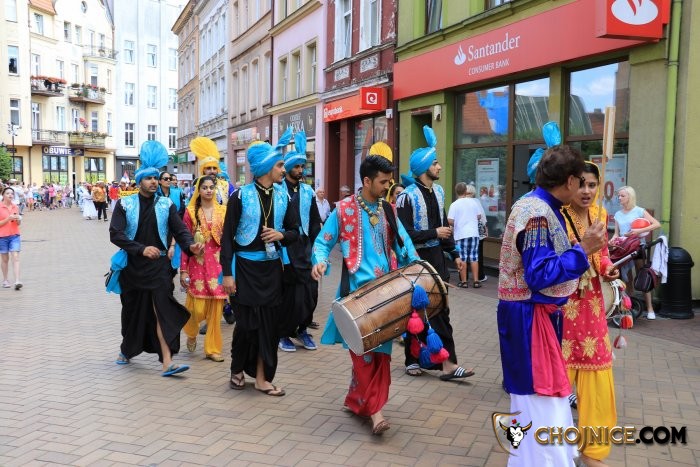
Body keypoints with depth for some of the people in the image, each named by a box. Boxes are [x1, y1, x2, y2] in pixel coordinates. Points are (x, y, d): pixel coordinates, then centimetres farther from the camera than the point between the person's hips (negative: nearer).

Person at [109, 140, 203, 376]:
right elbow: (115, 234, -10)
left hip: (158, 265, -1)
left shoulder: (166, 204, 2)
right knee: (132, 309, 14)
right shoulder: (125, 204, -1)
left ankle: (167, 362, -13)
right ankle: (127, 350, 39)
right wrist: (142, 249, -22)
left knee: (162, 308, -11)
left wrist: (190, 245, -25)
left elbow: (180, 229, -4)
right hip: (133, 266, 1)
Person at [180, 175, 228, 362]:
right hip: (198, 263, -2)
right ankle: (191, 333, 29)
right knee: (198, 308, -5)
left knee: (216, 308, 3)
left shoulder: (222, 211, 6)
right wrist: (184, 270, -6)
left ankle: (212, 348, 16)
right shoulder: (191, 212, -1)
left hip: (218, 263, 2)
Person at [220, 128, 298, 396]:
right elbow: (227, 236, -7)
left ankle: (261, 377, 17)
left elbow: (295, 231, 11)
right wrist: (227, 273, -12)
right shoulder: (241, 196, -8)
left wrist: (281, 235, -12)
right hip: (245, 266, -4)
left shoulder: (282, 196, 4)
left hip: (271, 267, 4)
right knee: (247, 322, 1)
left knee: (269, 322, 5)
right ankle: (237, 369, 26)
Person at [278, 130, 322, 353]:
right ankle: (284, 334, 17)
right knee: (288, 293, 1)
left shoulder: (307, 191, 11)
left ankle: (301, 330, 21)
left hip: (304, 249, 4)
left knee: (310, 291, 2)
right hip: (284, 249, -4)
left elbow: (315, 222, 13)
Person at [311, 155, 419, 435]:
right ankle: (373, 408, -1)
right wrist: (320, 262, -22)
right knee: (364, 349, -6)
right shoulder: (344, 210, -3)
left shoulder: (388, 210, 12)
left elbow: (402, 243, 18)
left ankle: (357, 399, 22)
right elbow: (322, 242, -2)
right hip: (357, 291, -5)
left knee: (381, 350, 8)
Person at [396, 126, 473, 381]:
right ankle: (412, 359, 22)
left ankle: (447, 362, 6)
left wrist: (454, 254, 14)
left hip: (436, 257, 6)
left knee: (440, 310, 4)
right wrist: (434, 233, -19)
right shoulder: (407, 196, -14)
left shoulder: (438, 191, 10)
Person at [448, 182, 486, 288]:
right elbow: (479, 216, 8)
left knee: (462, 258, 5)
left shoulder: (454, 205, -8)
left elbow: (450, 221, -14)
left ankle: (463, 281, 9)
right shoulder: (474, 202, 1)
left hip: (460, 234, -2)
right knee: (474, 257, 8)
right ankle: (476, 281, 9)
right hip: (473, 233, 2)